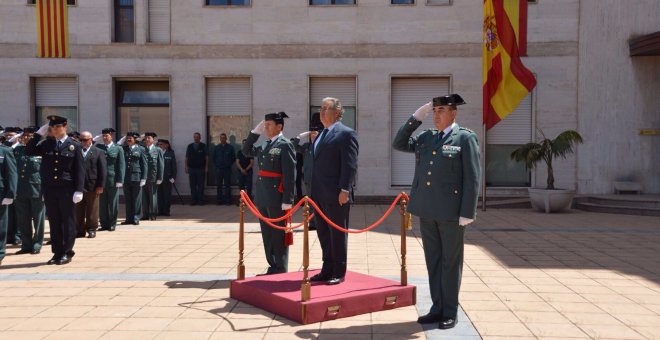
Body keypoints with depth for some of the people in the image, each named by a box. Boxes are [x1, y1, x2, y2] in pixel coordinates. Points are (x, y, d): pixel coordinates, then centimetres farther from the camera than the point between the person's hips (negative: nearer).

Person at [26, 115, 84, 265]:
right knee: (54, 222, 8)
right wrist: (39, 133, 0)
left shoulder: (74, 146, -1)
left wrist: (79, 190, -12)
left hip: (67, 190, -4)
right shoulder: (46, 144, 11)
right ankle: (57, 253, 15)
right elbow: (29, 151, 3)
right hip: (50, 190, 4)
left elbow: (79, 170, -4)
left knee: (68, 222, 3)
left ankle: (67, 253, 11)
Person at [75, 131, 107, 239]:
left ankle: (91, 229, 13)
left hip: (92, 186, -3)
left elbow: (103, 170, -2)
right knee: (78, 211, 6)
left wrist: (100, 185, -9)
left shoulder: (99, 152, 2)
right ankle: (80, 230, 14)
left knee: (92, 210, 4)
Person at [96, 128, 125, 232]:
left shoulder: (118, 149, 4)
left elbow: (121, 165, 0)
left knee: (113, 204, 2)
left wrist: (120, 180, -8)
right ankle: (104, 224, 14)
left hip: (113, 181, -2)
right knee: (102, 204, 6)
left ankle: (112, 224, 11)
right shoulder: (98, 147, 11)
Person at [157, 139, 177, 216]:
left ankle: (166, 211, 8)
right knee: (159, 195, 5)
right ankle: (160, 210, 12)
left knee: (167, 195, 2)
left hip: (167, 178, -2)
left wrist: (173, 177, -5)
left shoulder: (170, 154, 1)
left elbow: (174, 167, 2)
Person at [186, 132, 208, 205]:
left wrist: (206, 167, -6)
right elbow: (186, 157, 11)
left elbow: (206, 157, 1)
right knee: (193, 186, 2)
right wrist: (186, 167, 3)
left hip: (201, 168, -2)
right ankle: (194, 200, 7)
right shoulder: (189, 146, 11)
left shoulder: (203, 146, 4)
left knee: (200, 185, -2)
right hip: (191, 168, 3)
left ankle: (200, 200, 2)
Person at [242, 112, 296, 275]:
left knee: (278, 235, 2)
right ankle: (273, 267, 24)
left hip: (277, 198, -8)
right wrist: (255, 132, 13)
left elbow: (289, 175, -14)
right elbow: (247, 151, 25)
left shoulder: (285, 145, -10)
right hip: (262, 196, 8)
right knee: (267, 234, 13)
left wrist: (287, 200, -18)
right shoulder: (264, 145, 13)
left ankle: (281, 270, 11)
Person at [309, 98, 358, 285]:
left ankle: (339, 273, 11)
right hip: (319, 194, 8)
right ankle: (327, 270, 23)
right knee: (323, 233, 13)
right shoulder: (321, 135, 17)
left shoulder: (346, 134, -8)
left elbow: (350, 165, -14)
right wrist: (313, 190, 16)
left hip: (336, 194, -8)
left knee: (337, 234, 2)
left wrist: (344, 190, -19)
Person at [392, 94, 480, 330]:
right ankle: (437, 308, 21)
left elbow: (472, 179, -9)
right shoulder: (425, 137, 13)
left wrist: (467, 214, -15)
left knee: (450, 262, 4)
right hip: (427, 210, 6)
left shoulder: (466, 138, -5)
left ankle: (450, 313, 13)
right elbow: (398, 144, 11)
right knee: (433, 261, 11)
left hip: (451, 212, -6)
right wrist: (416, 117, 4)